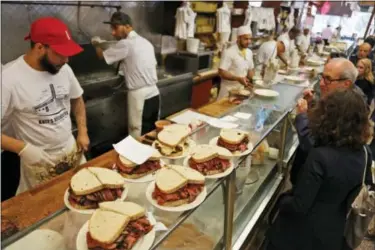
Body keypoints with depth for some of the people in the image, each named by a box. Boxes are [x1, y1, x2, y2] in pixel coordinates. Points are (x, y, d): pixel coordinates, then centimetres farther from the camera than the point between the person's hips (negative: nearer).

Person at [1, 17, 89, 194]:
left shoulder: (64, 69, -6)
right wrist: (23, 148, -26)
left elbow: (77, 99, 11)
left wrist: (83, 132, 3)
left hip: (72, 151, 5)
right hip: (40, 161, -5)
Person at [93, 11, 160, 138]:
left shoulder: (126, 44, -11)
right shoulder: (146, 42, 12)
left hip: (140, 96, -8)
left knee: (139, 138, 1)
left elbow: (102, 55, 1)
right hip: (154, 93, 8)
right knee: (152, 134, 16)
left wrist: (96, 45, 22)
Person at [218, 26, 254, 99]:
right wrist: (238, 79, -27)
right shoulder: (229, 52, -15)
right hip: (229, 90, -6)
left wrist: (249, 80, -3)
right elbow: (221, 72, -19)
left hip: (242, 89, 6)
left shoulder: (249, 52, 6)